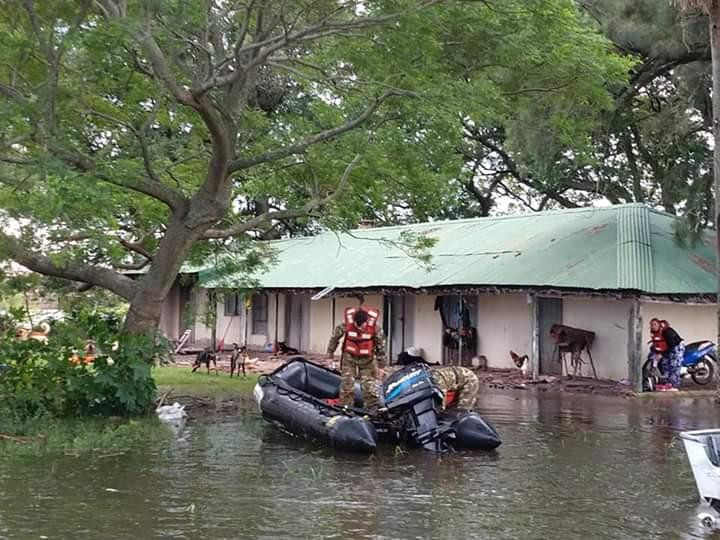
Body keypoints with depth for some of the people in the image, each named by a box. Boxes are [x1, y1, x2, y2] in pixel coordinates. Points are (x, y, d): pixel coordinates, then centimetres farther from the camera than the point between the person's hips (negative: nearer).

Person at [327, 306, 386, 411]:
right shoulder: (346, 323, -24)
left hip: (367, 359, 0)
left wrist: (380, 366, -3)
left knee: (370, 386, -2)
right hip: (349, 357, 0)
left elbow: (381, 346, -9)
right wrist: (330, 356, 0)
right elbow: (334, 337, -6)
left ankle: (372, 410, 8)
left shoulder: (374, 327, -24)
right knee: (346, 384, -2)